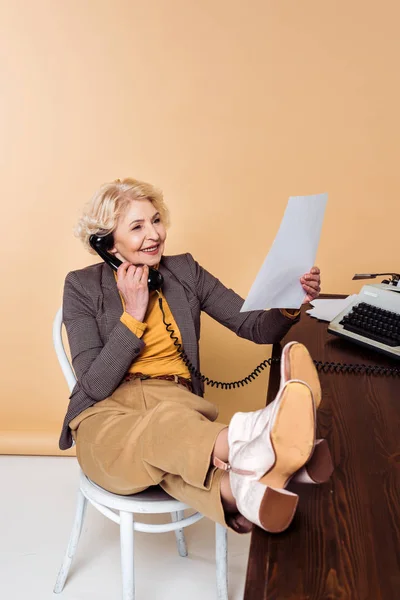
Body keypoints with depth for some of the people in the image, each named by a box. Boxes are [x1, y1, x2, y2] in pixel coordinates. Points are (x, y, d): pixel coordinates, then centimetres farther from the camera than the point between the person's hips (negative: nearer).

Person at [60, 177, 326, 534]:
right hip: (107, 417, -2)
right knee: (162, 428, -39)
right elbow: (95, 386, -6)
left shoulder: (184, 271, 9)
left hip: (179, 404, 2)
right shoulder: (83, 287, 2)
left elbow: (256, 327, 1)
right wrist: (134, 314, -12)